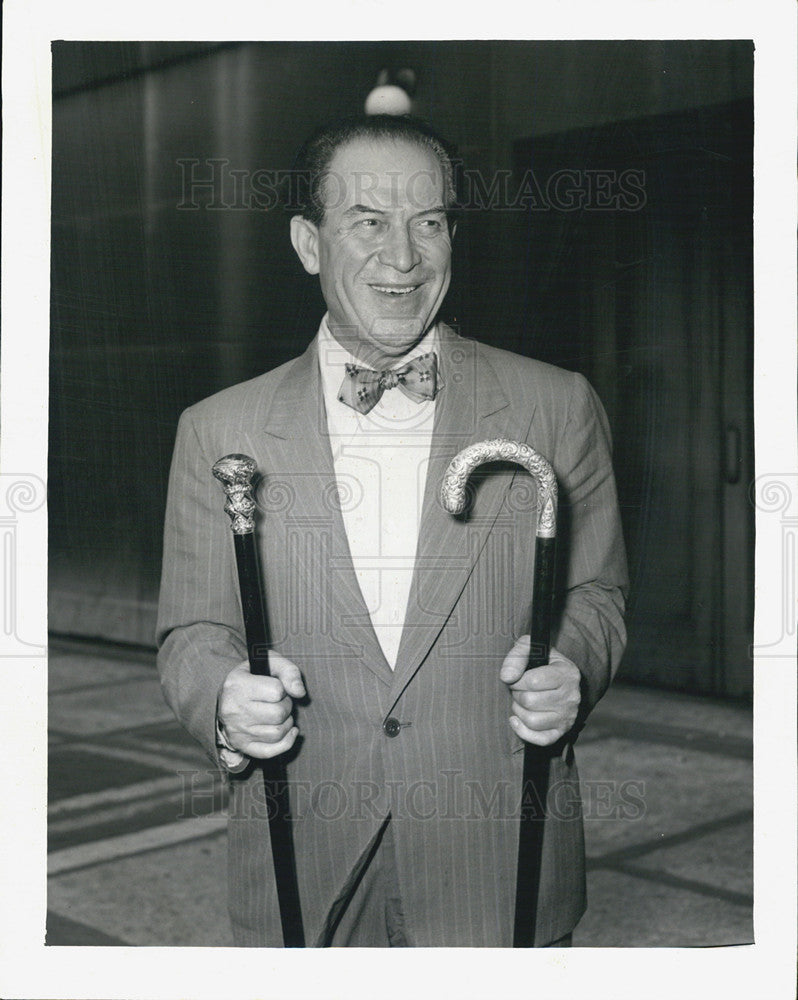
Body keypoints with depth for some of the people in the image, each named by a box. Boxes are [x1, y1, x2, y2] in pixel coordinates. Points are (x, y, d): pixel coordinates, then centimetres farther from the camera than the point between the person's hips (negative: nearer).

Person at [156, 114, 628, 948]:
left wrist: (571, 668, -12)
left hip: (502, 864, 0)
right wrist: (225, 700, -18)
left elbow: (595, 591, 9)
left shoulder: (557, 408, -1)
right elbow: (193, 631, 4)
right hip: (301, 873, 0)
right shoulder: (219, 432, 0)